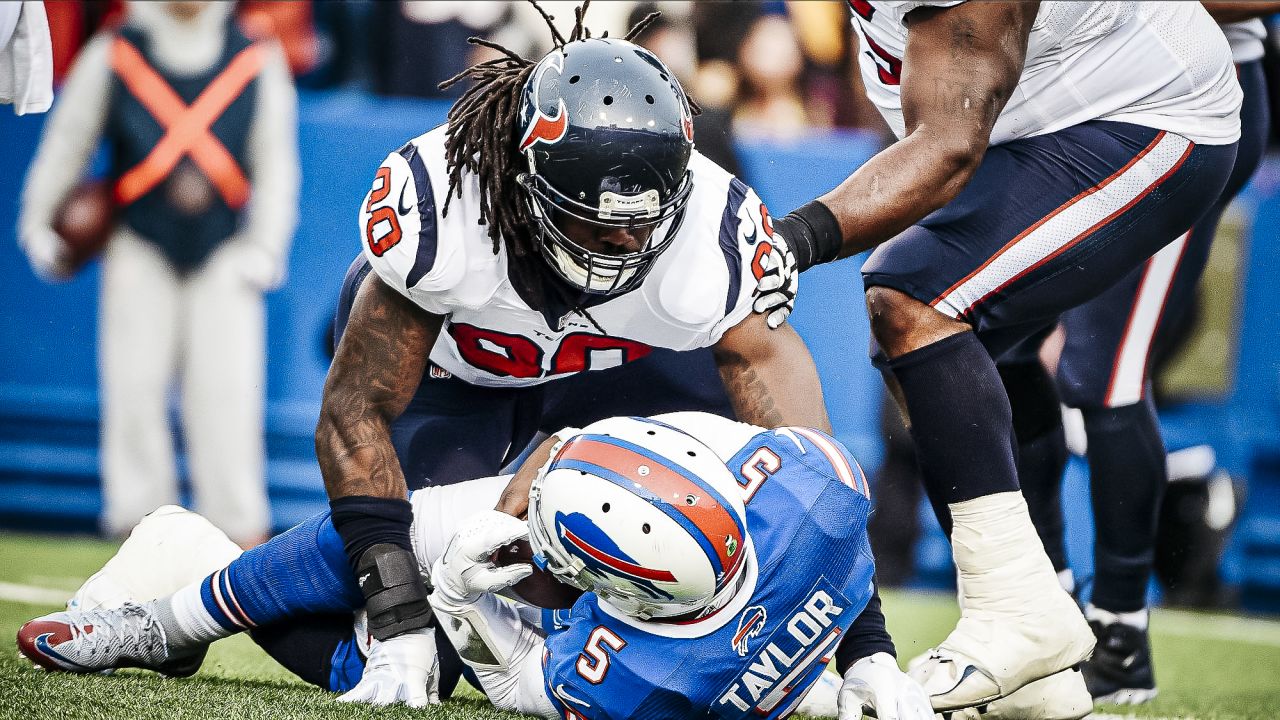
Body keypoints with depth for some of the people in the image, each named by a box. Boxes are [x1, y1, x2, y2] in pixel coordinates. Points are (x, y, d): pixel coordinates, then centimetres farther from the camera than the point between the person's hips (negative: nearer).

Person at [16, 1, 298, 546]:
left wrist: (265, 247, -3)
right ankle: (141, 517, 6)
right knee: (134, 382, -4)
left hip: (225, 255, 0)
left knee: (227, 386, -8)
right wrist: (38, 225, 9)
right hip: (140, 250, 0)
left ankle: (241, 527, -3)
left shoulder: (258, 64, 1)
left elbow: (276, 163, 4)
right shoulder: (112, 57, 0)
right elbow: (65, 142, 8)